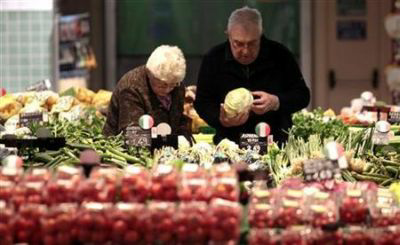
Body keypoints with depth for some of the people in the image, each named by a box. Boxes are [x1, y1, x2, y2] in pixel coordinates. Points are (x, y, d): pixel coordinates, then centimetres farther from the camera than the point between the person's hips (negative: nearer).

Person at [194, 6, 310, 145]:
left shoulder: (279, 55, 0)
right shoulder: (213, 59, 1)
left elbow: (303, 96, 4)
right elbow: (202, 103, 6)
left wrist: (276, 102, -16)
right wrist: (221, 121, -15)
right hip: (230, 146, -2)